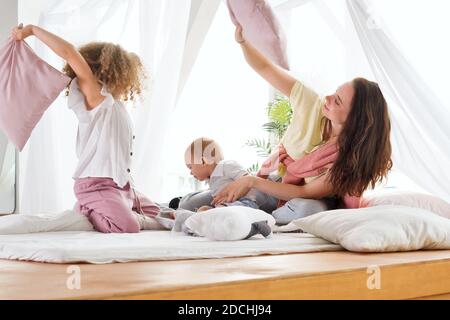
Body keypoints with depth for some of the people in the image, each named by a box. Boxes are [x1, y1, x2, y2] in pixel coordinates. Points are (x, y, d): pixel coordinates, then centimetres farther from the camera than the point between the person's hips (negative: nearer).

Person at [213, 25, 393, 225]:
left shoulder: (353, 157, -28)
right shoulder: (313, 105, -19)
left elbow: (306, 193, -28)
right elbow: (264, 68, -14)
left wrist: (252, 181, -32)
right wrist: (242, 41, -31)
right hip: (276, 181, 3)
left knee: (308, 208, -40)